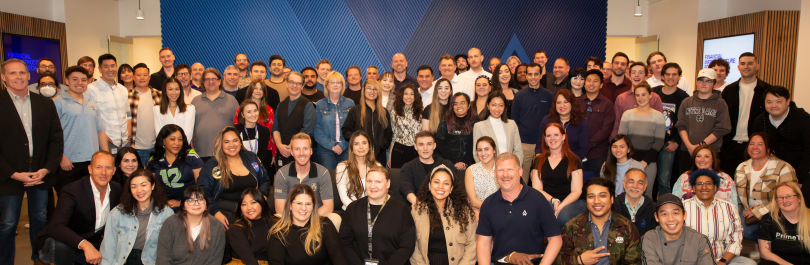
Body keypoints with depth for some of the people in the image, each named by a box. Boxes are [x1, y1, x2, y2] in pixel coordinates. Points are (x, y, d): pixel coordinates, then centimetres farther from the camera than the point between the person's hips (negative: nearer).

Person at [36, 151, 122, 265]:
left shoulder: (117, 189, -3)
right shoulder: (72, 191, -21)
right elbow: (55, 227, -36)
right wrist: (84, 244, -50)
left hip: (93, 246, 6)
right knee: (61, 244, -37)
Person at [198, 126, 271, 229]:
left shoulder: (251, 158, 15)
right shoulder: (211, 166, 6)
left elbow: (265, 180, 23)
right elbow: (202, 191, 0)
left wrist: (262, 196, 2)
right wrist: (215, 212, -14)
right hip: (226, 210, -3)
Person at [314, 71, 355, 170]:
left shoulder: (350, 104, 7)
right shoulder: (320, 105, 5)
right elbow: (317, 130, 1)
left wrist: (342, 145, -8)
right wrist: (331, 146, -9)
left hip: (346, 150, 1)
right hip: (326, 150, -1)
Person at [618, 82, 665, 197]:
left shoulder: (658, 116, 5)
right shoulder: (627, 114, 9)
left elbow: (659, 142, 0)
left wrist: (644, 162, -9)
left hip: (649, 162, -1)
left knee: (646, 192, 1)